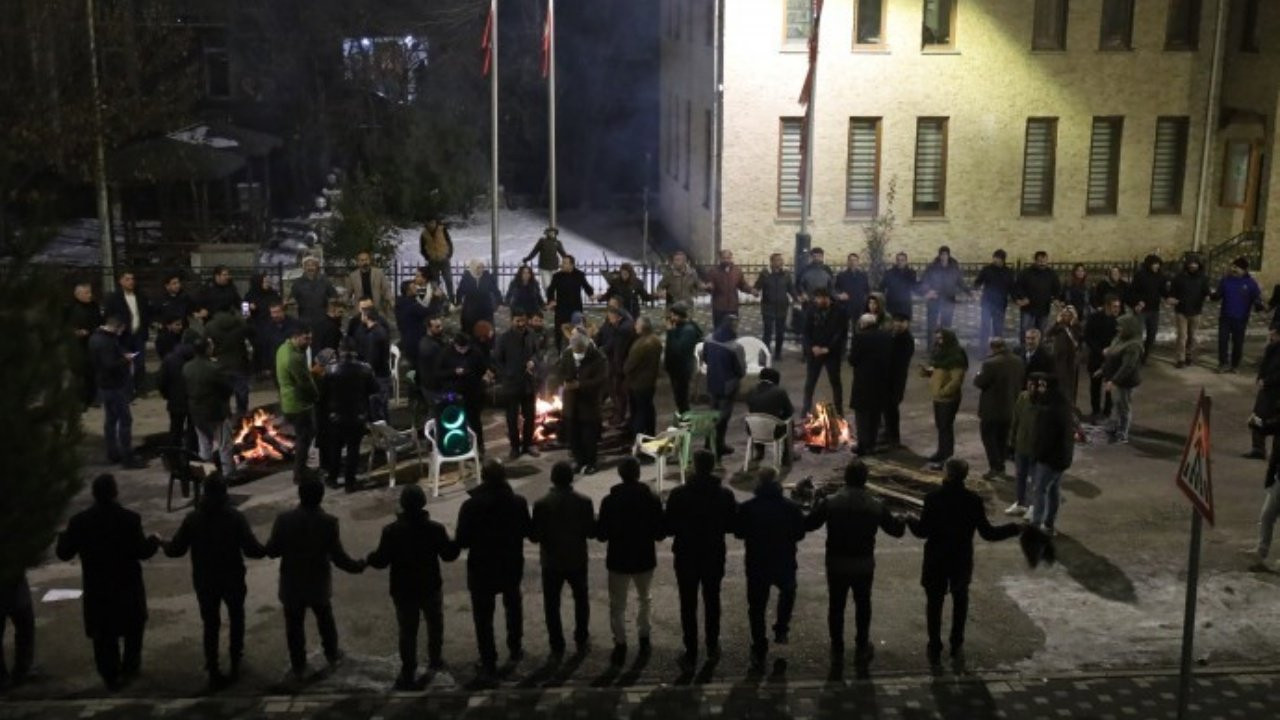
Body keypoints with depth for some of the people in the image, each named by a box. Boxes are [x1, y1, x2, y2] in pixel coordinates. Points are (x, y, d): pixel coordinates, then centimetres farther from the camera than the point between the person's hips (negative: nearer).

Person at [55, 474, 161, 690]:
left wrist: (63, 535, 17)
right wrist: (154, 540, 5)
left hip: (97, 590, 1)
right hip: (127, 587, -1)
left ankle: (111, 676, 19)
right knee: (133, 628, 22)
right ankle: (130, 667, 29)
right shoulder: (130, 519, -17)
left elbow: (63, 554, -2)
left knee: (103, 635, 14)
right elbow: (142, 551, -15)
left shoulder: (79, 521, -10)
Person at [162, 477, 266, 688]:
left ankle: (213, 673, 9)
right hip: (232, 579, -1)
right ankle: (235, 662, 27)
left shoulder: (192, 518, -8)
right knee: (236, 618, 21)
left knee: (210, 625, 11)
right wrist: (268, 550, 2)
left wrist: (163, 544, 18)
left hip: (204, 581, 1)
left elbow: (176, 550, -4)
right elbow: (251, 549, -18)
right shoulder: (235, 517, -14)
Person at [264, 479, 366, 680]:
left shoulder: (284, 519, -17)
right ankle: (332, 654, 41)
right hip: (319, 584, 1)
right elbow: (338, 556, -15)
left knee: (294, 626, 14)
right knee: (325, 620, 24)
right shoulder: (329, 522, -18)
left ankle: (298, 666, 23)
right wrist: (357, 566, 1)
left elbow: (272, 551, -10)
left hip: (292, 585, -1)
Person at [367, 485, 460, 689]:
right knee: (435, 625, 25)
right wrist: (458, 543, 14)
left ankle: (409, 674, 12)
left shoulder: (391, 530, -16)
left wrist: (368, 560, 8)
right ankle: (435, 660, 38)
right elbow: (449, 554, -6)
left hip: (403, 590, -1)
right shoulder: (435, 529, -14)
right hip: (431, 587, 1)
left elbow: (381, 561, -13)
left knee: (407, 631, 9)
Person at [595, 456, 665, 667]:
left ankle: (620, 646, 6)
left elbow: (601, 535, -10)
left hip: (618, 560, -2)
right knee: (643, 598, 24)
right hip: (645, 559, 2)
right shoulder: (652, 499, -11)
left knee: (617, 605, 10)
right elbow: (659, 533, -7)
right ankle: (644, 641, 30)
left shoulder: (609, 501, -15)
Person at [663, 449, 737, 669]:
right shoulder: (725, 495, -11)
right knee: (712, 600, 20)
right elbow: (732, 525, -1)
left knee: (688, 605, 8)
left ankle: (691, 652, 11)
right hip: (714, 556, 2)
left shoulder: (679, 494, -17)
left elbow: (667, 527, -12)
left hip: (686, 556, -2)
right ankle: (712, 645, 32)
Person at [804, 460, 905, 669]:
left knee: (836, 606, 12)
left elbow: (808, 524, -6)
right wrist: (900, 520, 24)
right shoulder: (876, 506, -9)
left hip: (836, 564, -1)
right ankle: (862, 648, 29)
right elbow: (897, 530, 2)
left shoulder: (830, 503, -13)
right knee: (862, 605, 20)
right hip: (864, 565, 1)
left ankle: (837, 651, 18)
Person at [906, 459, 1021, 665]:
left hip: (936, 560, -2)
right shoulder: (973, 500, -14)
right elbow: (987, 533, -12)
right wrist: (1016, 528, 0)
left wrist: (909, 519, 7)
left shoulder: (933, 498, -19)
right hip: (962, 560, 2)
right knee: (960, 602, 23)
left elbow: (922, 531, -14)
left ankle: (935, 648, 18)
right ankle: (956, 646, 29)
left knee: (934, 603, 14)